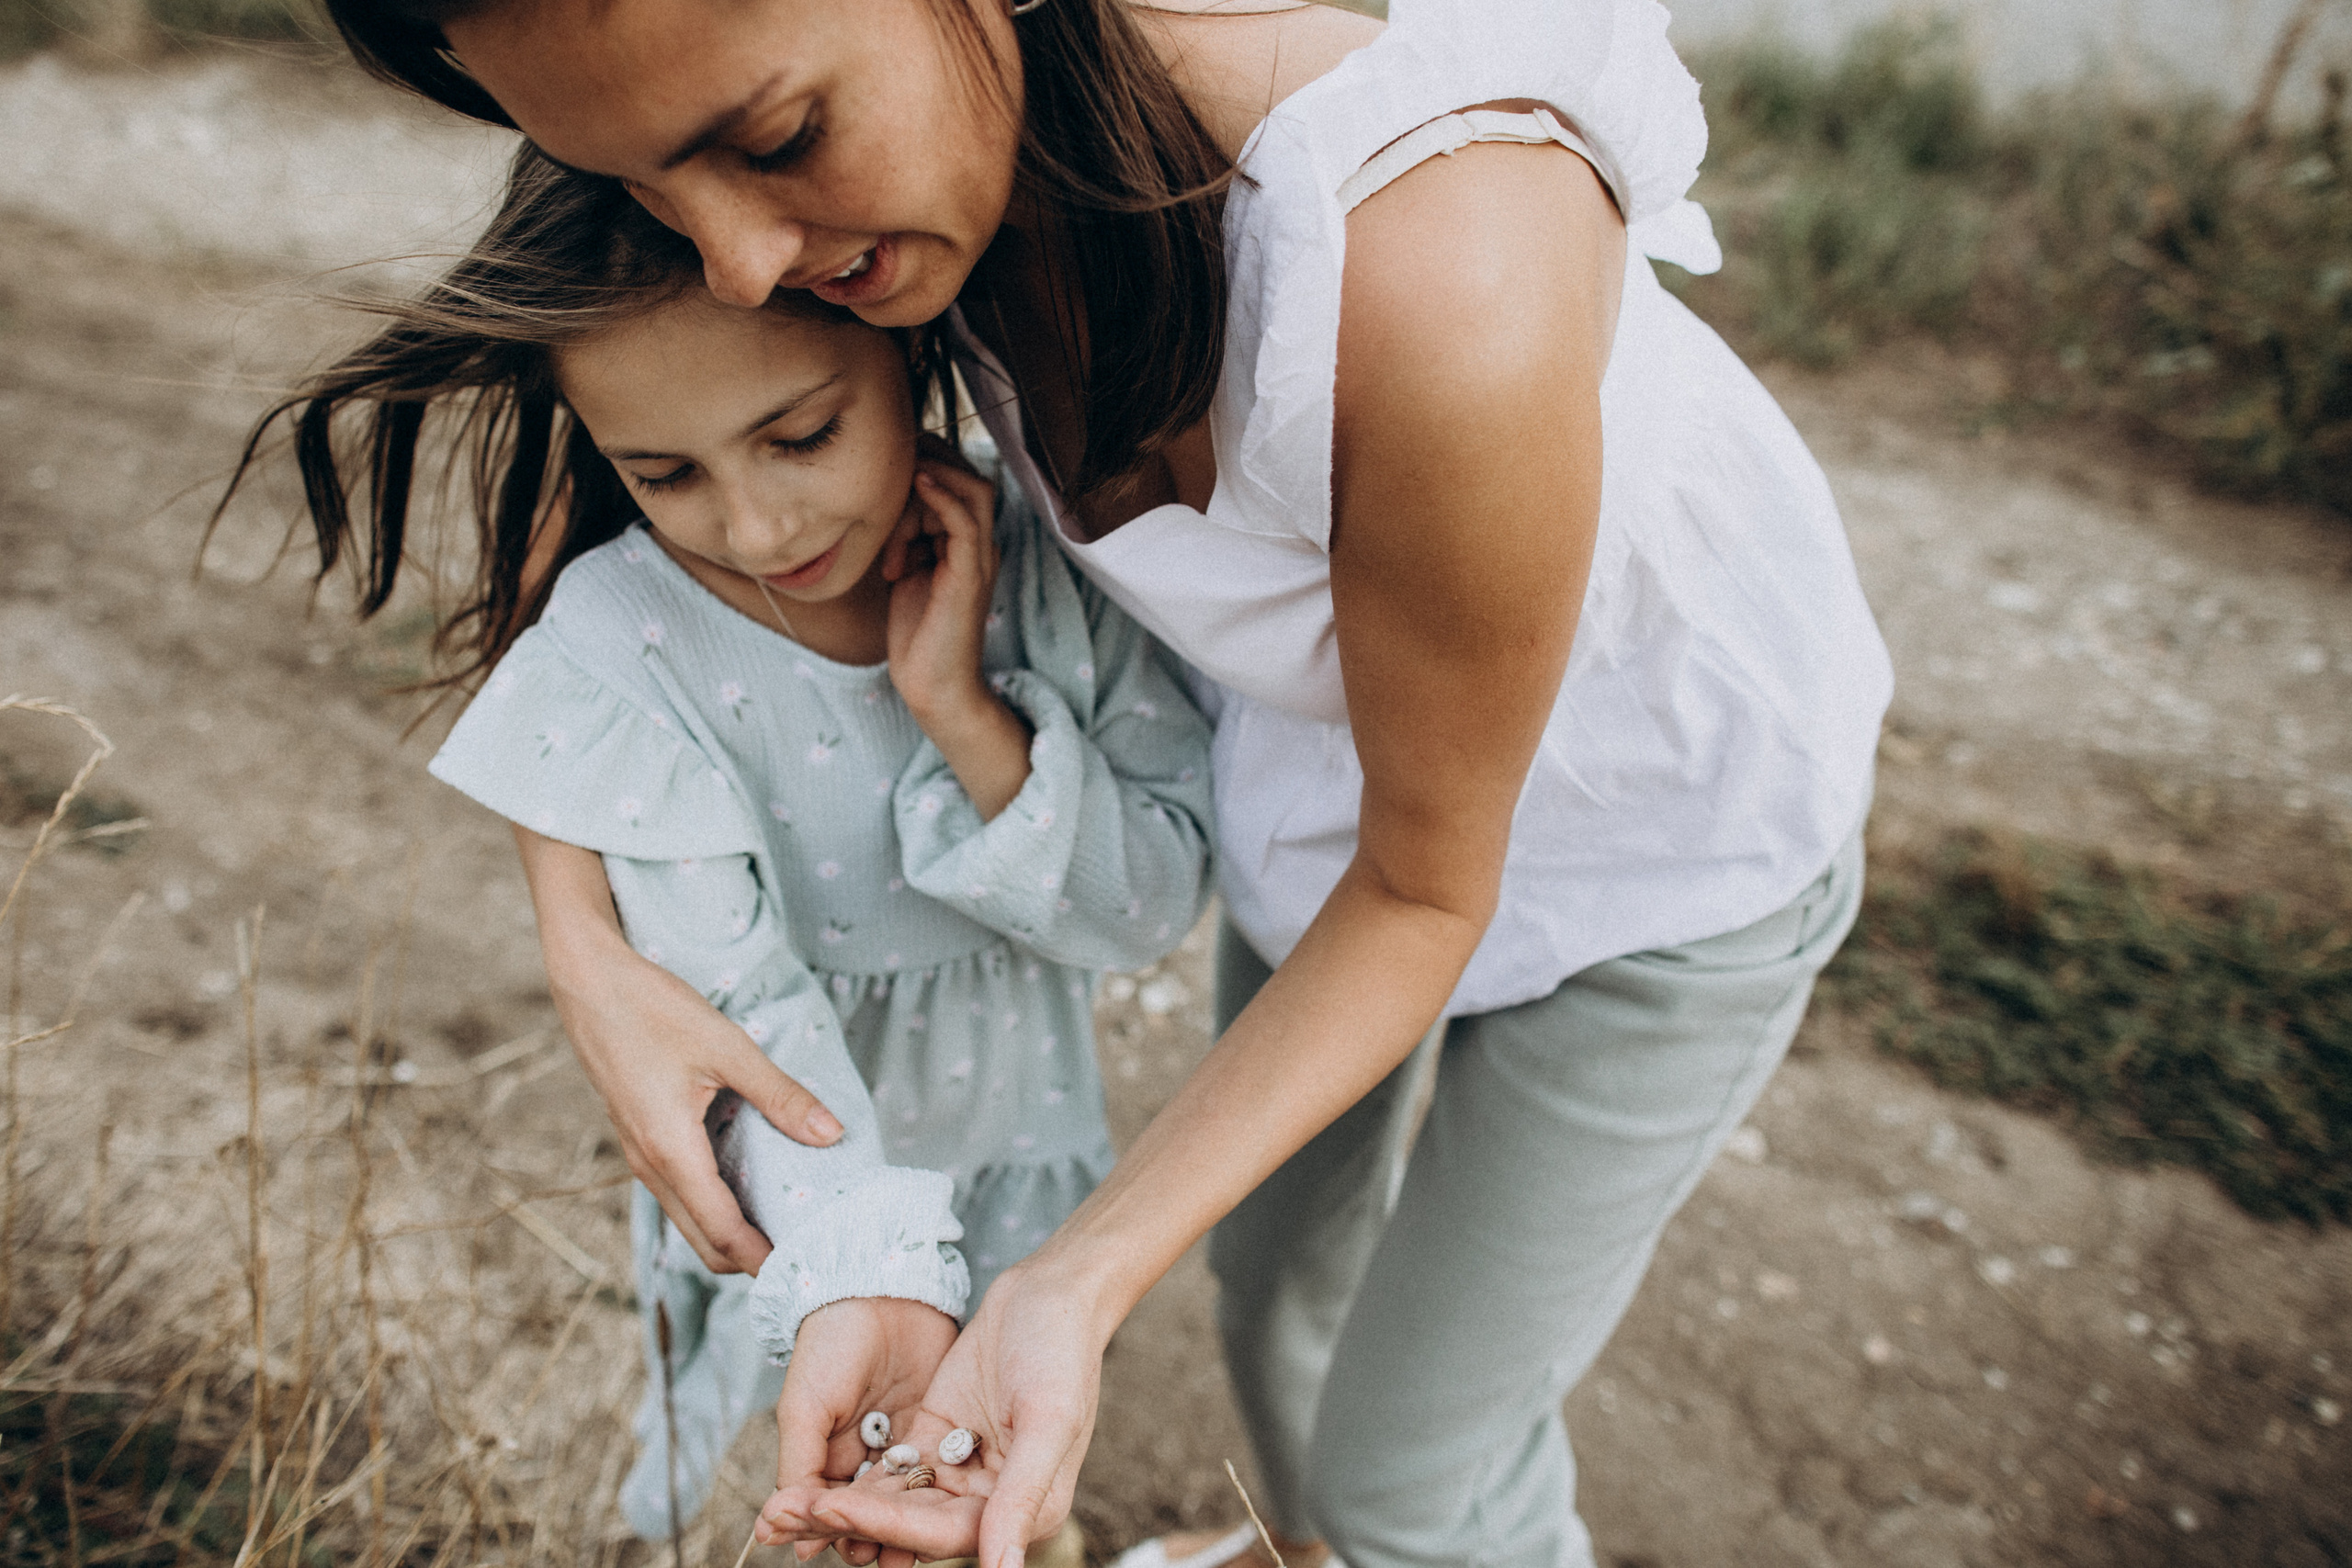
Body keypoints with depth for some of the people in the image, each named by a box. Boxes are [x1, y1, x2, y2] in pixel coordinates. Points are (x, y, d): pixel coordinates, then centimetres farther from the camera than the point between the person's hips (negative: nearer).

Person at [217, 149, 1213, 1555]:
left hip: (1028, 1150, 2)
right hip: (805, 1200, -2)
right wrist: (866, 1271, -42)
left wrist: (959, 707, -31)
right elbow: (746, 1013, -28)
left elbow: (1159, 904, -18)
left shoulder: (1045, 550, -21)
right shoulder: (617, 650, -26)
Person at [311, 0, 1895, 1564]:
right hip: (1323, 745, 6)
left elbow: (1424, 890, -26)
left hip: (1671, 833, -5)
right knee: (1275, 1260, 28)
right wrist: (588, 952, -20)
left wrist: (1081, 1285, -32)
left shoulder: (1440, 286, -43)